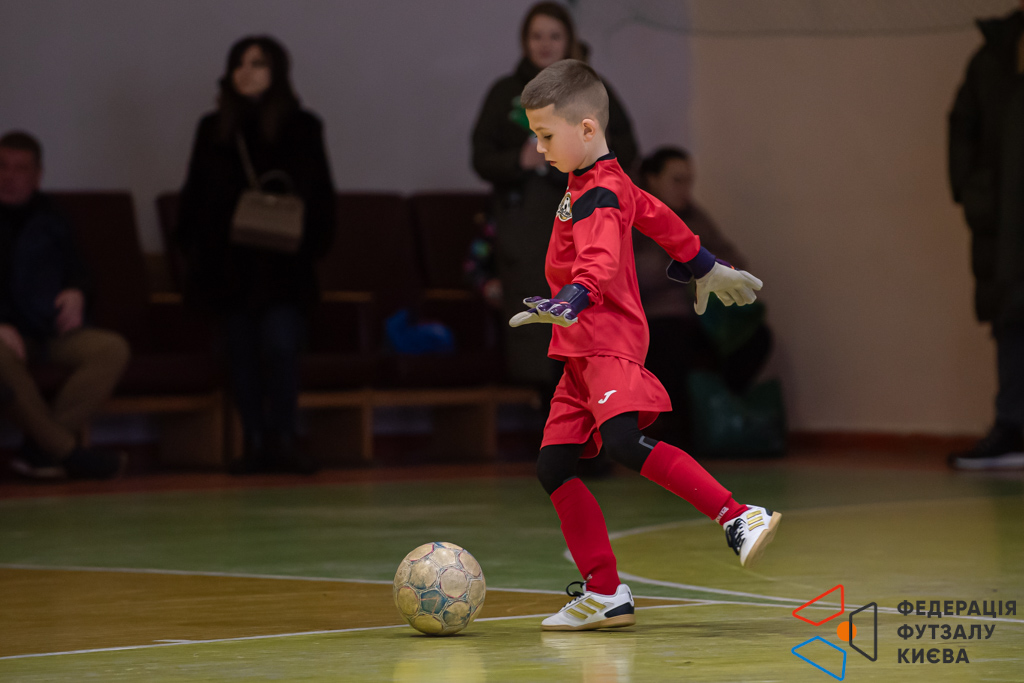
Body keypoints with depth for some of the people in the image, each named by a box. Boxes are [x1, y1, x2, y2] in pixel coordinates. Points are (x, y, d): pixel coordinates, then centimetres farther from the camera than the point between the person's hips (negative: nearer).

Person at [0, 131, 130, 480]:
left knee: (112, 349, -25)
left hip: (48, 333, 4)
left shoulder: (49, 220, 17)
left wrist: (76, 294, 1)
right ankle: (68, 451, -32)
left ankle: (39, 450, -32)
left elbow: (76, 269, 27)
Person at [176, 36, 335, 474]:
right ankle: (254, 442, 8)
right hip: (227, 260, 2)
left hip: (282, 261, -2)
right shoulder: (214, 129, 11)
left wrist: (314, 243, -4)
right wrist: (192, 249, 6)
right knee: (242, 352, 3)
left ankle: (282, 439, -4)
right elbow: (194, 194, 13)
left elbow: (320, 195, 6)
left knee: (280, 347, -12)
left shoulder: (302, 128, 5)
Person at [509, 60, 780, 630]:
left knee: (624, 441, -30)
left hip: (609, 346, -10)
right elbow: (658, 217, 34)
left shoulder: (600, 196, -11)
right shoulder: (603, 185, 20)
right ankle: (605, 594, 10)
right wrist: (705, 267, 47)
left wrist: (568, 303, -46)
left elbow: (599, 262, -29)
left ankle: (741, 519, -31)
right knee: (555, 467, 5)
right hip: (583, 353, 10)